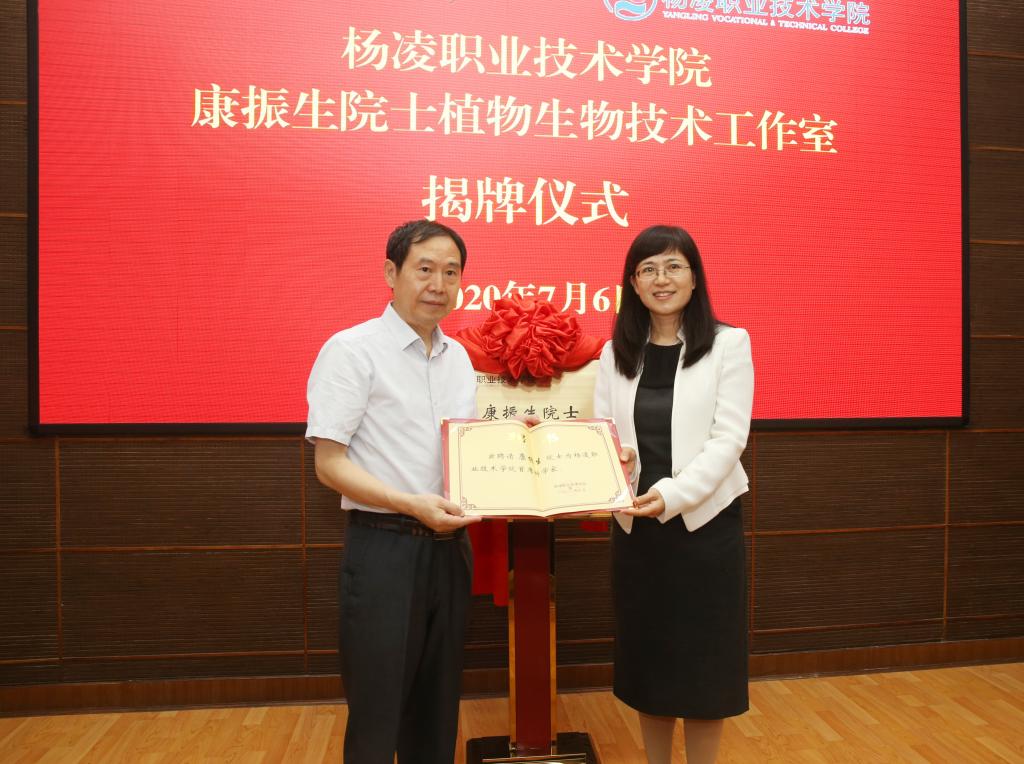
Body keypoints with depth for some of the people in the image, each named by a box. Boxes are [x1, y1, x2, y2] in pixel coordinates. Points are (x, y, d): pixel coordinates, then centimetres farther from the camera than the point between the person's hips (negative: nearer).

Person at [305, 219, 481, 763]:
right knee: (377, 712, 7)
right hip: (384, 548, -6)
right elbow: (329, 464, -14)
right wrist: (412, 504, -23)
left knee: (438, 706, 18)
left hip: (449, 547, 6)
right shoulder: (351, 350, -10)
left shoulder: (458, 356, 10)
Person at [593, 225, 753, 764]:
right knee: (647, 663, 13)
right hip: (635, 527, 3)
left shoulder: (728, 344, -2)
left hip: (706, 522, -2)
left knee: (702, 666, 9)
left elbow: (729, 438, -10)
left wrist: (673, 493, -22)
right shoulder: (615, 354, 6)